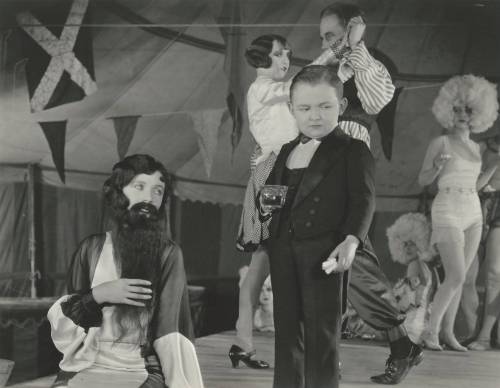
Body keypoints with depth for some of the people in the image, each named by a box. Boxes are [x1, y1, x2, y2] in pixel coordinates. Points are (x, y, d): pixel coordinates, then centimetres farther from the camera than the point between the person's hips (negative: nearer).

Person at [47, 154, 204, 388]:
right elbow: (64, 322, 9)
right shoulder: (92, 248, 8)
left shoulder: (168, 254, 2)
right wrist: (97, 296, -9)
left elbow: (169, 330, -4)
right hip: (86, 367, 2)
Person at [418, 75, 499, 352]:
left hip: (473, 213, 6)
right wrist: (438, 165, -20)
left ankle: (447, 332, 9)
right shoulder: (441, 142, -3)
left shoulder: (476, 147, 14)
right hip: (447, 211, -6)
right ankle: (431, 331, -5)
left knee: (457, 277, 5)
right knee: (456, 277, -14)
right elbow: (423, 180, -2)